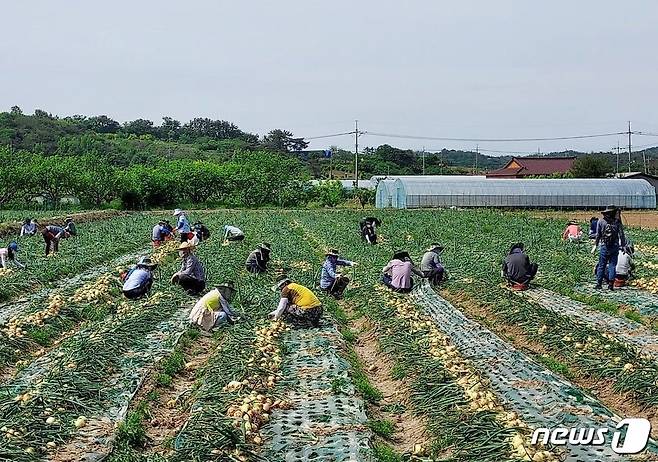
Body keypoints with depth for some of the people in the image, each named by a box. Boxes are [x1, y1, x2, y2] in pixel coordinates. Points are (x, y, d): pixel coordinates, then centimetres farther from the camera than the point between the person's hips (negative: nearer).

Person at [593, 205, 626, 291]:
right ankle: (611, 284, 3)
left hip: (604, 247, 0)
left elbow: (598, 235, 3)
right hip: (614, 247, 0)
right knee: (612, 266, 6)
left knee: (601, 265, 6)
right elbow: (621, 235, -2)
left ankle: (599, 284, 4)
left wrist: (595, 245, 10)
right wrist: (623, 246, 5)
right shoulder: (617, 222, -4)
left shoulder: (601, 221, -1)